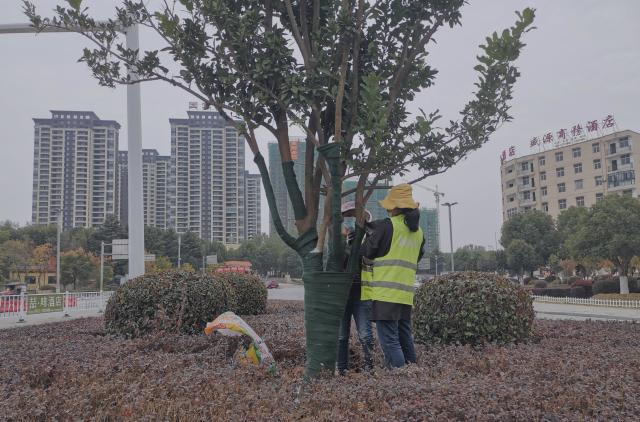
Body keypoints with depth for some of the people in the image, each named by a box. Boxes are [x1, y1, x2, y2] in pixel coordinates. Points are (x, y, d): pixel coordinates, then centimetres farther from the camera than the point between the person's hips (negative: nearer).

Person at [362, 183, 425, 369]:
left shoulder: (387, 225, -9)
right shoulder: (418, 231, 12)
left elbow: (367, 252, -1)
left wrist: (370, 234, 16)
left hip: (386, 292, -7)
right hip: (406, 293, 7)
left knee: (389, 340, -6)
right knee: (405, 338, 17)